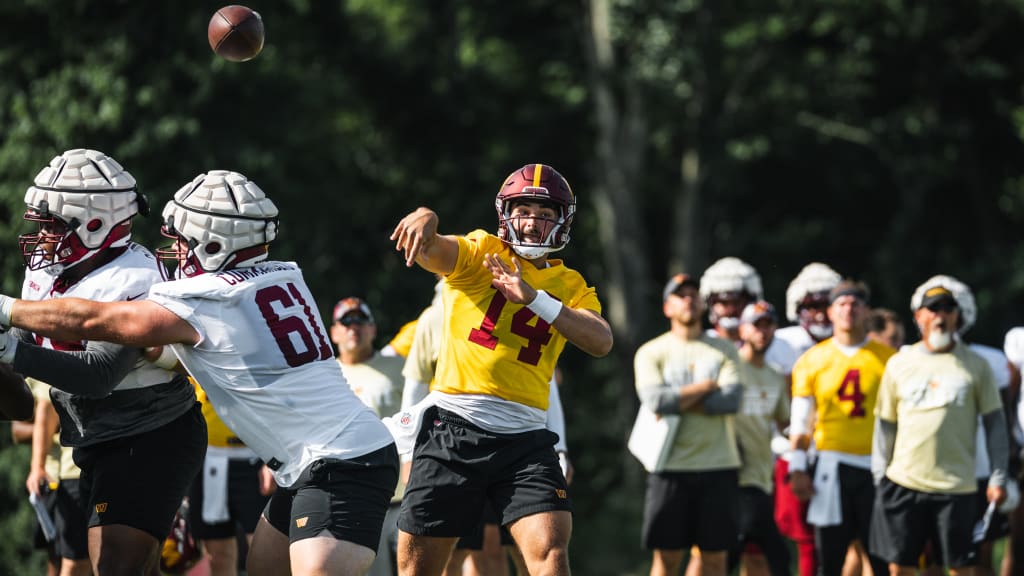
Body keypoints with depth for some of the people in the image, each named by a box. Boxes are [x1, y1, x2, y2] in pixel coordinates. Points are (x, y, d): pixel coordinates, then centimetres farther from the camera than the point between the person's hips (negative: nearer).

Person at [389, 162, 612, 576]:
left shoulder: (571, 286, 12)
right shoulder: (479, 253, 4)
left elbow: (601, 341, -7)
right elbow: (431, 251, -18)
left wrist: (535, 297, -19)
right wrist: (425, 219, -42)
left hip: (524, 437, 2)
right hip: (454, 425, -2)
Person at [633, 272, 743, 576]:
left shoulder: (724, 349, 11)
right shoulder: (650, 353, 7)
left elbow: (732, 400, -5)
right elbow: (655, 400, -11)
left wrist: (680, 401, -9)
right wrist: (708, 386, -5)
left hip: (718, 467, 1)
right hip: (671, 468, -1)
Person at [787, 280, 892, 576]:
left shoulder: (887, 359, 4)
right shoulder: (813, 360, 6)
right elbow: (800, 422, 8)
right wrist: (797, 470, 1)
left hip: (876, 468, -1)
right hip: (831, 469, 1)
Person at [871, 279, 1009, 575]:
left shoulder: (974, 366, 4)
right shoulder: (899, 364, 8)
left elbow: (994, 423, 6)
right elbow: (885, 424, 12)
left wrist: (998, 478, -1)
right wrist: (880, 478, 8)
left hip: (956, 485, -2)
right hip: (904, 483, 2)